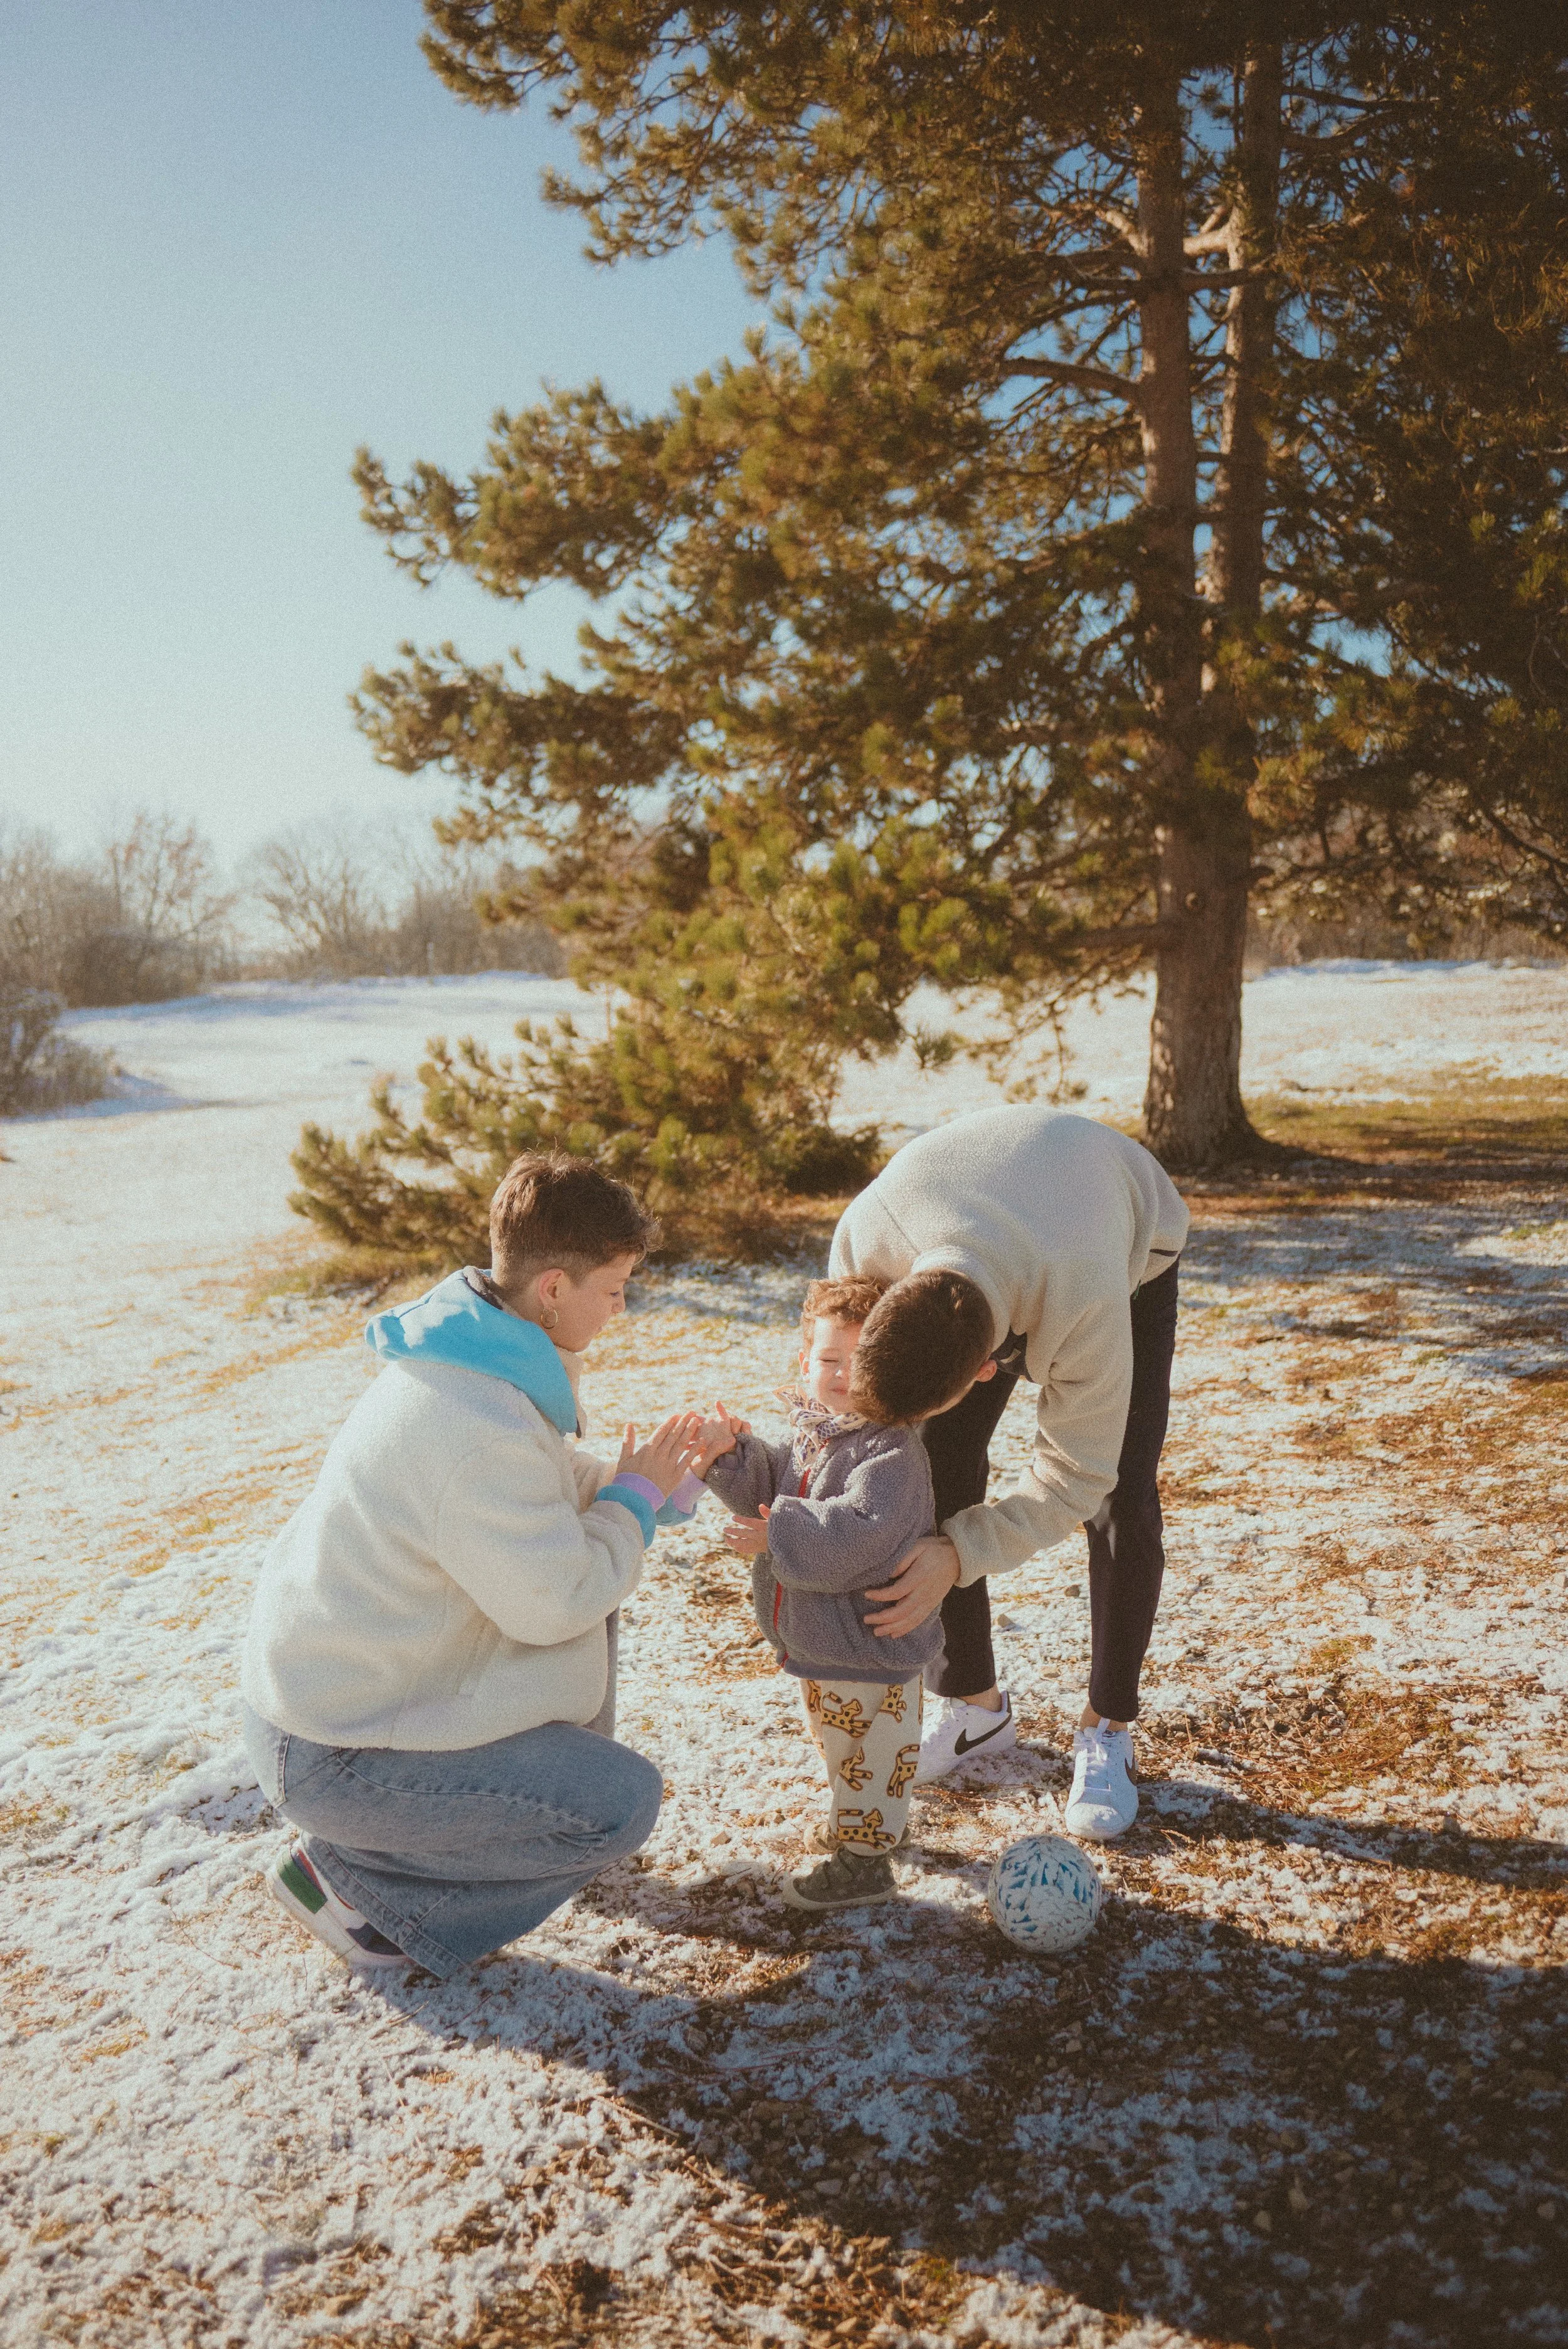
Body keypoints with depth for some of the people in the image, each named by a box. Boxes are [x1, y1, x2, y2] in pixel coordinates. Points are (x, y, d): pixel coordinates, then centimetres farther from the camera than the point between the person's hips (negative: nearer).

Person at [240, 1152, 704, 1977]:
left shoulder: (464, 1350, -1)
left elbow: (550, 1485, 15)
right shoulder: (479, 1430, -32)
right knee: (623, 1803, -10)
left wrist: (666, 1475, 3)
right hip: (331, 1753, -10)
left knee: (592, 1589, 13)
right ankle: (344, 1873, 0)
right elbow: (556, 1602, -23)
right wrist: (635, 1497, -8)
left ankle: (554, 1783, 28)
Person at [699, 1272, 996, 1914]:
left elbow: (860, 1535, -36)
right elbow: (772, 1488, 8)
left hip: (869, 1647, -9)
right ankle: (865, 1814, 49)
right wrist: (731, 1456, -9)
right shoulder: (810, 1432, 3)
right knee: (836, 1736, 28)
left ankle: (864, 1858, 24)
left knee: (868, 1751, 7)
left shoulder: (892, 1451, -27)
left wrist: (781, 1535, -37)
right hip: (821, 1637, 9)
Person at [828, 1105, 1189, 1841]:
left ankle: (1106, 1732, 5)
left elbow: (1076, 1474, -36)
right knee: (939, 1470, -6)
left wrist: (958, 1554, -47)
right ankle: (978, 1709, 12)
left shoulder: (1085, 1301, -49)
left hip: (1133, 1249, -3)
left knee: (1120, 1499, -14)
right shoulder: (863, 1238, -39)